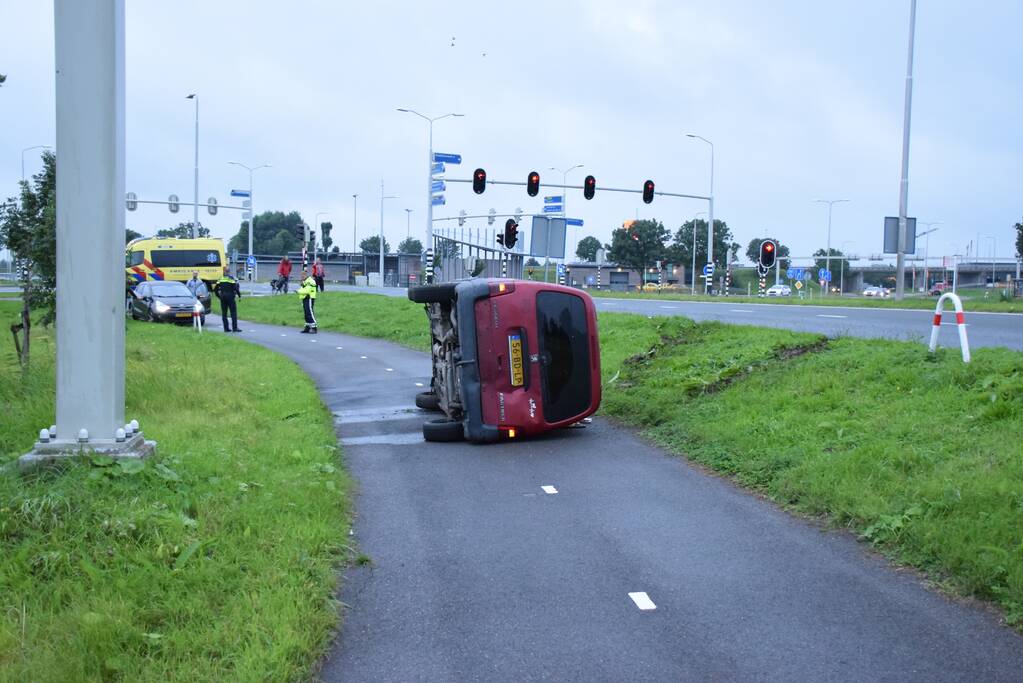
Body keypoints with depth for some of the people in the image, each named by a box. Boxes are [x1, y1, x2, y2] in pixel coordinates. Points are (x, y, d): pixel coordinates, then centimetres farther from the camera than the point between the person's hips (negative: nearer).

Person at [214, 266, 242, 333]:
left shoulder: (220, 279, 9)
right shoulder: (232, 278, -7)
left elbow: (215, 289, 10)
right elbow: (236, 288, -16)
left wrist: (218, 296, 20)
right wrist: (239, 295, -7)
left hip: (222, 298, 5)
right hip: (230, 297, -5)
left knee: (224, 313, 10)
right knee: (233, 313, -2)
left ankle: (226, 328, 9)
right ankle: (234, 328, -7)